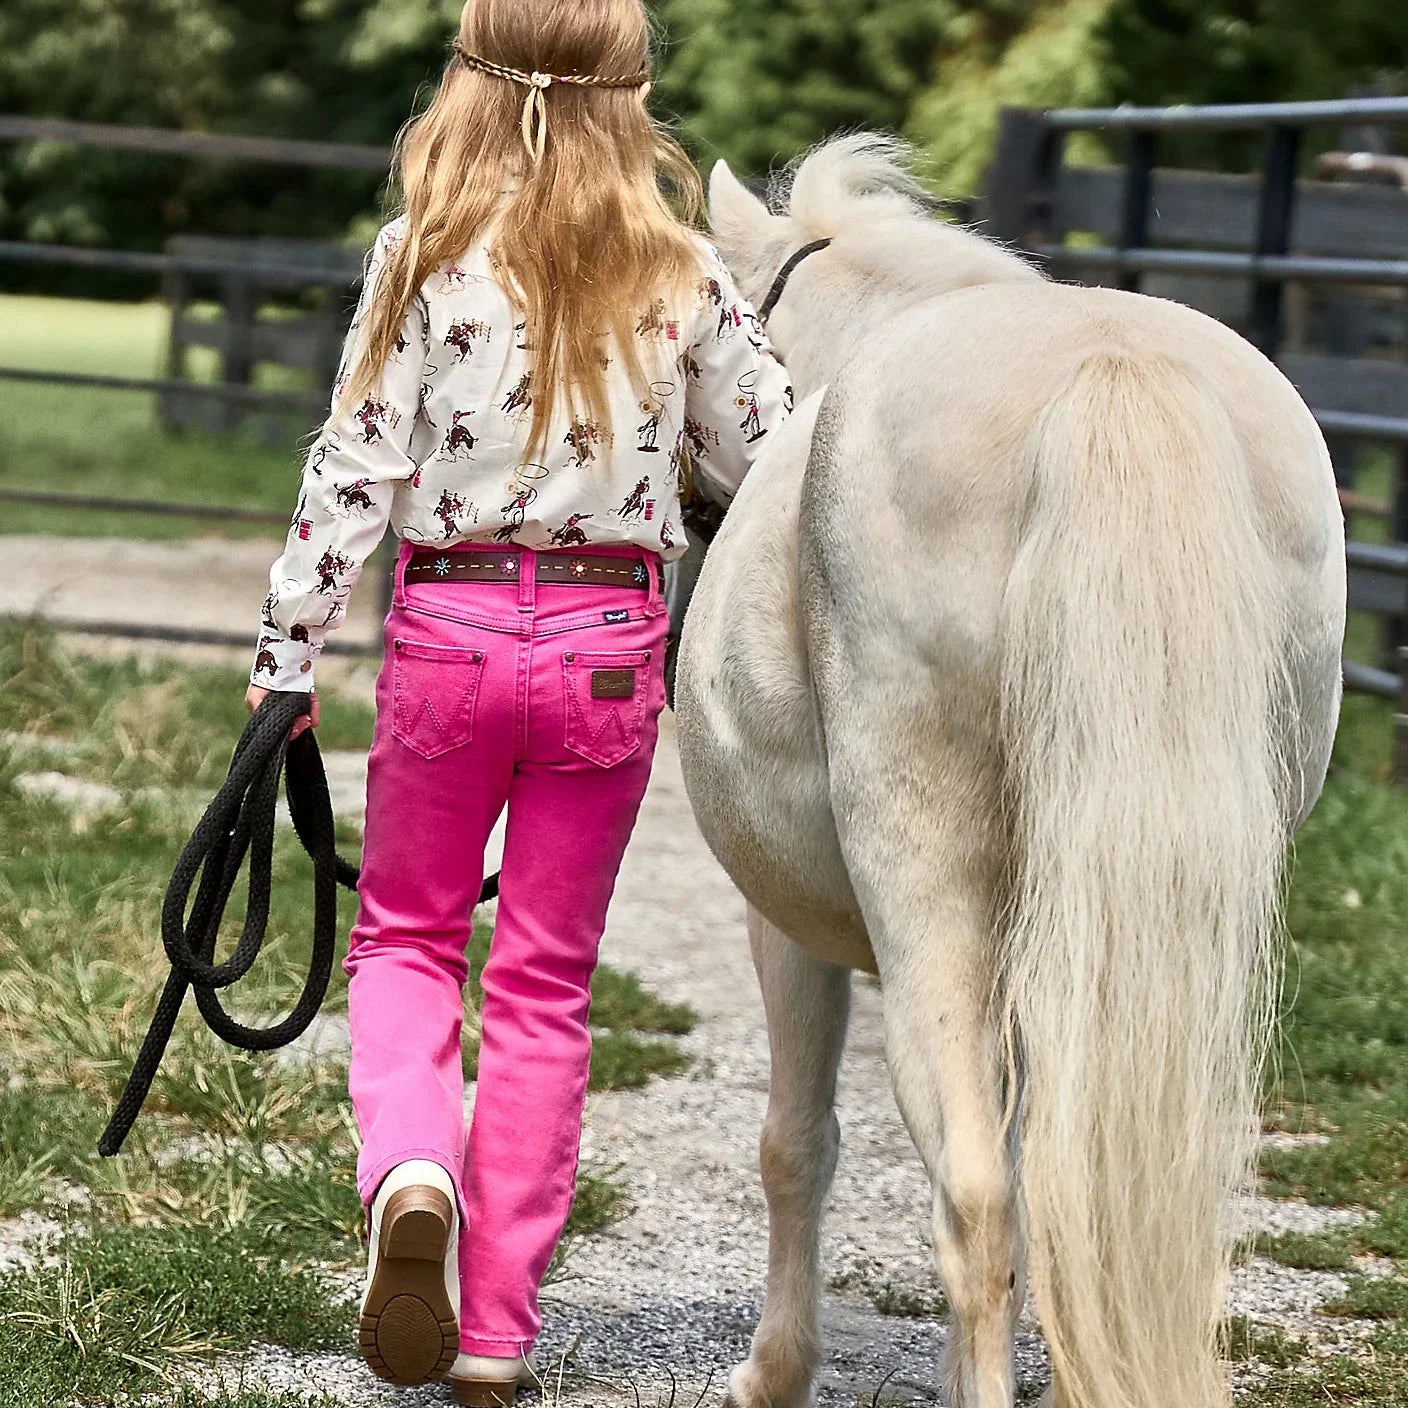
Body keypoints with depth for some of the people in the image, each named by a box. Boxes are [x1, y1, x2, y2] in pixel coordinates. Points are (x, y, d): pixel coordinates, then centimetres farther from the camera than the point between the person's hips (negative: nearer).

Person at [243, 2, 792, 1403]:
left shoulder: (423, 259, -8)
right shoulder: (682, 275, -3)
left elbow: (355, 470, -7)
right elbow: (772, 455, 6)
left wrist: (287, 652, 1)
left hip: (448, 629, -1)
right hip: (612, 640, 1)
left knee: (404, 931, 18)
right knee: (547, 983, 10)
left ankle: (408, 1171, -13)